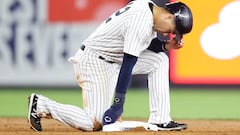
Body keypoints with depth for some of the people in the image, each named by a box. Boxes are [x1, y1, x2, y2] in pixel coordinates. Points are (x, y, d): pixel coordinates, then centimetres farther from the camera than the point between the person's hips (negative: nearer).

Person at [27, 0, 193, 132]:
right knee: (95, 124, -13)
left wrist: (166, 46, 0)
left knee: (159, 59, 2)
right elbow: (127, 66, -26)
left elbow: (147, 43, 19)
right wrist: (118, 104, -25)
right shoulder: (141, 23, -25)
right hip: (94, 61, -10)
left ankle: (160, 120, 1)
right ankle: (42, 105, 0)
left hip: (113, 59, 10)